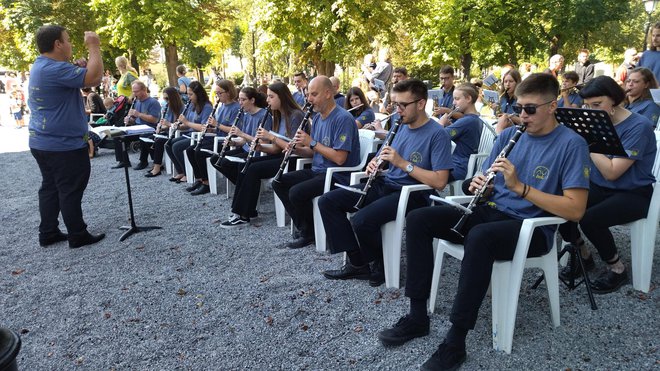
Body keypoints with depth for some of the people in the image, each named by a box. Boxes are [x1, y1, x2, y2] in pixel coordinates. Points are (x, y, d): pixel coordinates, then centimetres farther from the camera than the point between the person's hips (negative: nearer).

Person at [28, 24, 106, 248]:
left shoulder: (41, 66, 14)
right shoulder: (55, 69, -22)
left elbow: (71, 83, 23)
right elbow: (94, 78, -30)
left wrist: (79, 69, 5)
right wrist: (94, 47, -19)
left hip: (44, 143, 10)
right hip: (63, 145, -10)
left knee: (50, 187, 15)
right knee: (71, 191, -2)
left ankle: (48, 233, 22)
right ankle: (78, 236, 7)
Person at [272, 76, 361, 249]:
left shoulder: (343, 119, -18)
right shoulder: (317, 117, 11)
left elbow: (340, 158, -24)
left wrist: (312, 142, -18)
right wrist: (298, 149, -6)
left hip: (338, 175, -9)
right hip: (317, 170, 9)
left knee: (296, 192, -26)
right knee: (278, 183, 0)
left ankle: (310, 232, 0)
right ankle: (303, 227, 6)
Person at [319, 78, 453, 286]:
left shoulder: (437, 134, -11)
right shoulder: (400, 126, 12)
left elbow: (440, 181, -18)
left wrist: (402, 163, -21)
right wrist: (375, 163, -5)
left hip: (412, 193, -8)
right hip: (385, 184, 8)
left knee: (361, 220, -32)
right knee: (327, 201, -4)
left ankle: (379, 265, -1)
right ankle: (357, 262, -3)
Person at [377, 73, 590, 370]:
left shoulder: (572, 144, -8)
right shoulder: (508, 135, 10)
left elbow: (575, 210, -16)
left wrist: (520, 186, -24)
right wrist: (480, 186, -11)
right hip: (492, 212, 7)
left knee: (479, 236, -39)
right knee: (418, 219, -12)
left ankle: (456, 340, -27)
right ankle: (417, 315, -6)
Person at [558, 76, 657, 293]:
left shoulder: (639, 126, -17)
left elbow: (611, 172, -24)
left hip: (633, 194, -6)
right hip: (599, 188, 6)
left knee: (590, 219, -32)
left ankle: (617, 269, -3)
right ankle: (583, 256, 5)